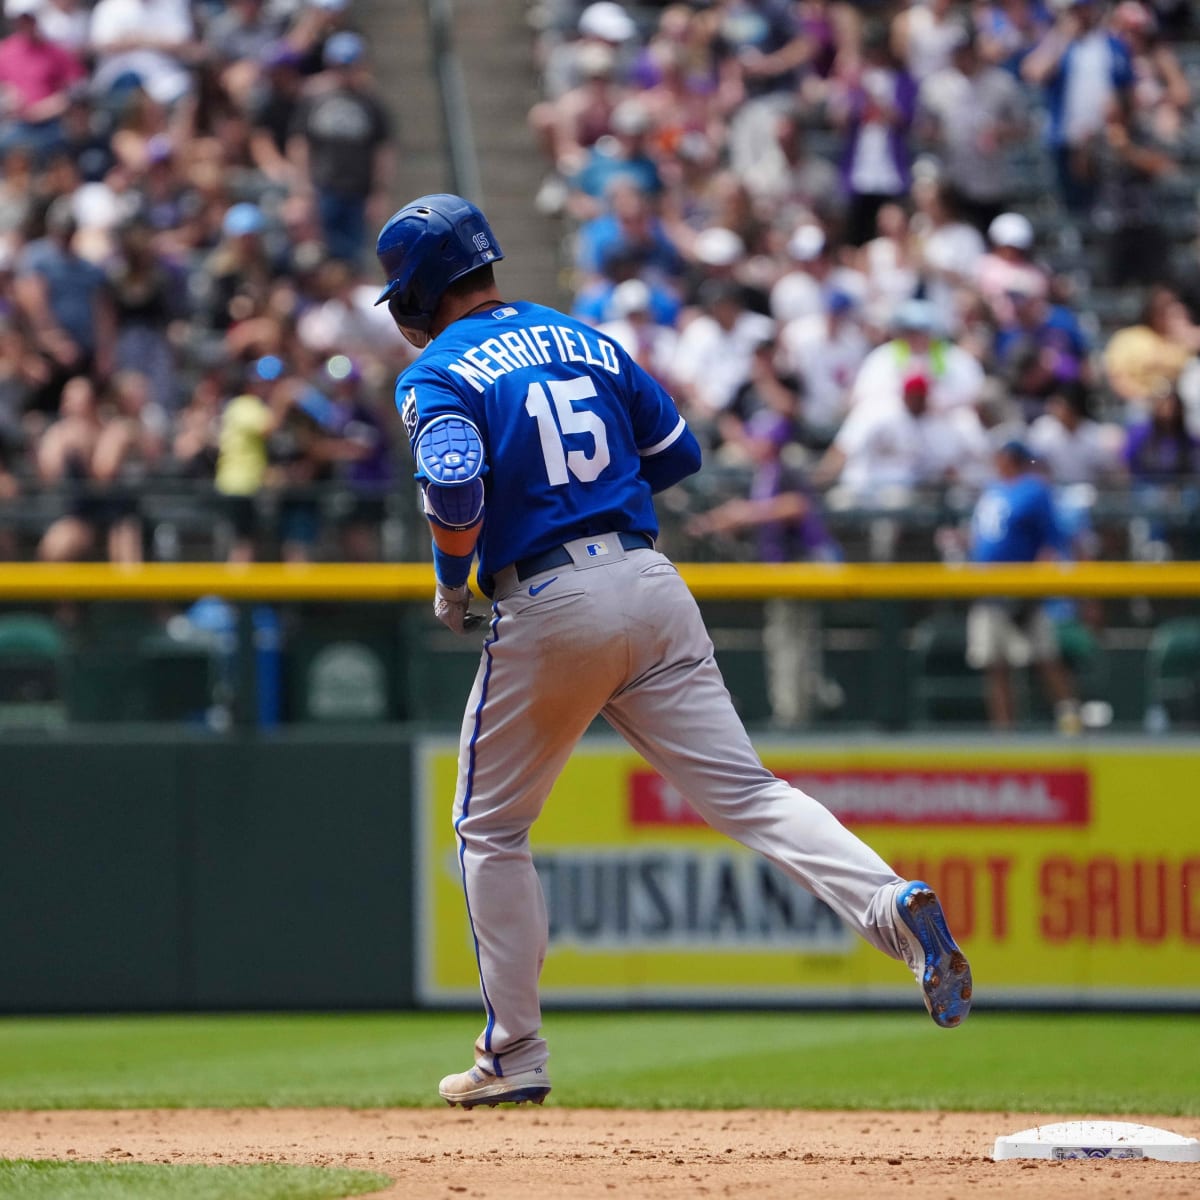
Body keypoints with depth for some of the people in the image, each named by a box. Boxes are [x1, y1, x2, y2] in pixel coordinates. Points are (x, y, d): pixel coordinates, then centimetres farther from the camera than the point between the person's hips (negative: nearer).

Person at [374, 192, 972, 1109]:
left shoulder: (438, 373, -3)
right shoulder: (584, 340, 17)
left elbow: (455, 489, -20)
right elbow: (679, 451, 20)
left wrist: (451, 586, -3)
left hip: (547, 607, -5)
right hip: (649, 580, 5)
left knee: (492, 828, 13)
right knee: (743, 791, -3)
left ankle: (515, 1056, 14)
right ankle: (893, 904, -27)